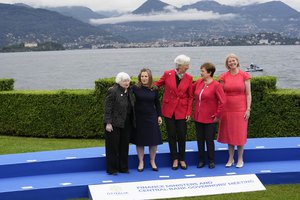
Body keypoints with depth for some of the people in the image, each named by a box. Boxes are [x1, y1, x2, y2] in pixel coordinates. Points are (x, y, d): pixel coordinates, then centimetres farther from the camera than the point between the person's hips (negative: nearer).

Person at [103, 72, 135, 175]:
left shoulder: (129, 91, 12)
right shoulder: (112, 91, -10)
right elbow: (108, 108, -13)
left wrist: (132, 122, 12)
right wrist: (108, 123, -18)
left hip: (126, 124, 7)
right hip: (114, 124, -7)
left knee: (124, 146, 11)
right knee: (113, 147, 0)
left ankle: (123, 167, 20)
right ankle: (111, 169, 7)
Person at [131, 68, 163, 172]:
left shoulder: (154, 89, 1)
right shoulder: (135, 88, -7)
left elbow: (157, 103, 10)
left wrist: (159, 116, 8)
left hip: (151, 118, 2)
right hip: (139, 118, -2)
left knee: (153, 140, 4)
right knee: (140, 141, 5)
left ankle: (152, 161, 21)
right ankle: (141, 162, 18)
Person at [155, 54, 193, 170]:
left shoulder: (189, 78, -1)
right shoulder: (167, 74, -5)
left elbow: (190, 96, 2)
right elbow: (157, 85, 7)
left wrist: (189, 112, -3)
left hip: (182, 111, 0)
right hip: (169, 110, 0)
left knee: (181, 136, 4)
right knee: (171, 136, 5)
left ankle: (182, 159, 18)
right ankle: (175, 159, 17)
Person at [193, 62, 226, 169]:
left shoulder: (216, 85, -14)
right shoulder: (199, 82, 3)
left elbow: (222, 101, -14)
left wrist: (217, 115, -12)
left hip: (210, 119, -5)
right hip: (198, 117, 6)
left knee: (209, 140, 4)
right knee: (200, 139, 11)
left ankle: (211, 161, 18)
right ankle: (201, 160, 22)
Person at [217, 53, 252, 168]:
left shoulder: (244, 75, -3)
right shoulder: (224, 77, 2)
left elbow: (248, 94, -2)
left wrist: (248, 109, -8)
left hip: (240, 109, -2)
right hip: (227, 109, 2)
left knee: (240, 134, 3)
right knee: (229, 134, 8)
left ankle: (240, 159, 16)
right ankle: (230, 159, 20)